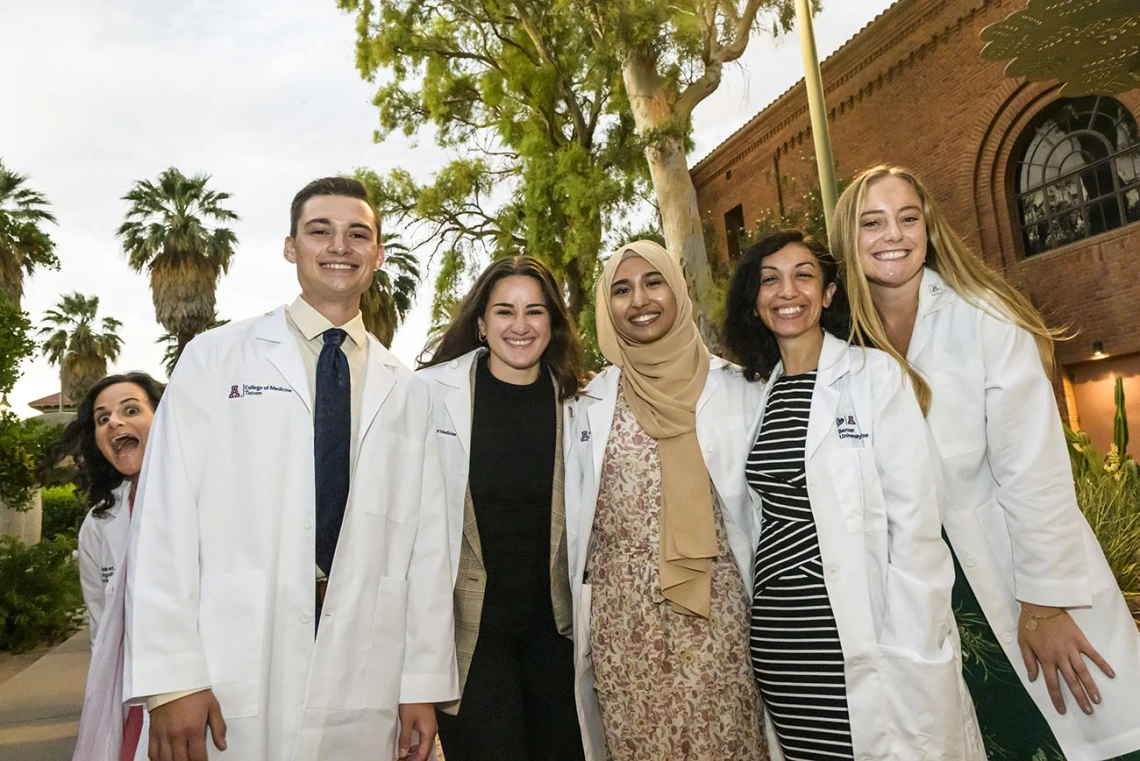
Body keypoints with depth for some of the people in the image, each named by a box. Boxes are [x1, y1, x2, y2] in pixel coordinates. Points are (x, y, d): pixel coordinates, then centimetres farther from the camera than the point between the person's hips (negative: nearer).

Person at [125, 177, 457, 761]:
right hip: (232, 678, -2)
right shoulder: (215, 358, 2)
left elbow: (427, 543, 4)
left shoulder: (406, 392, 8)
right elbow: (167, 516, -5)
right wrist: (171, 678, -11)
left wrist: (424, 686, 1)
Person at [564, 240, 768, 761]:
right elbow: (574, 519, 11)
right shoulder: (590, 403, 6)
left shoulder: (735, 388, 2)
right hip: (620, 612, 1)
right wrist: (578, 622, 11)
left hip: (713, 605, -1)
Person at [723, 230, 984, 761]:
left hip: (865, 633, -4)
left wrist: (908, 652, -15)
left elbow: (915, 521, -11)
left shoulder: (874, 374, -6)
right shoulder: (760, 393, 8)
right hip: (778, 636, 5)